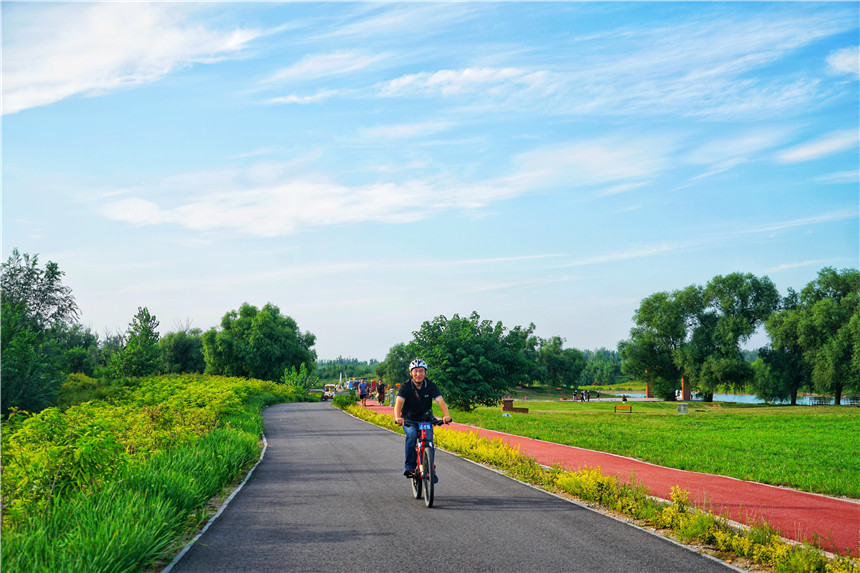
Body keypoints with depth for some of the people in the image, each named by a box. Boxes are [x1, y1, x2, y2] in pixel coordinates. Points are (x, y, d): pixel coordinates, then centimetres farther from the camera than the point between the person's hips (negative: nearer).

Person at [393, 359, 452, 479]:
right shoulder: (406, 386, -12)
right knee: (412, 435, -30)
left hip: (426, 419, 1)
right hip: (409, 420, -1)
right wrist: (397, 417, -45)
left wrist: (446, 415, -41)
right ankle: (409, 466, -21)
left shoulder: (431, 386, -9)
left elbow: (440, 401, -22)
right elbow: (399, 402, -25)